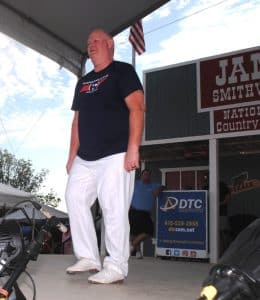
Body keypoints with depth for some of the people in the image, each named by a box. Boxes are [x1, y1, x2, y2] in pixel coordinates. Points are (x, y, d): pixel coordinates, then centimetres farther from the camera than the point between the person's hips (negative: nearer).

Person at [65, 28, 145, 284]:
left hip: (115, 155, -8)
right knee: (74, 199, 4)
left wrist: (133, 148, -19)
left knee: (114, 210, -10)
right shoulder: (83, 82, 23)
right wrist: (72, 154, 16)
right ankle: (88, 258, 12)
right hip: (85, 158, 8)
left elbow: (137, 108, -9)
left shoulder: (122, 71, 1)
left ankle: (116, 267, -1)